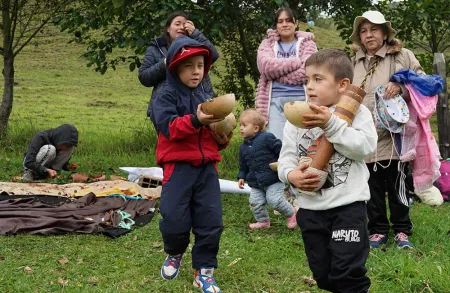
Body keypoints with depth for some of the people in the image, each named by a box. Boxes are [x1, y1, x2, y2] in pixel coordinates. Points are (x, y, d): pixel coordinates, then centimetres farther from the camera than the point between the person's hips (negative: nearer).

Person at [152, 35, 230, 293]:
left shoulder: (205, 98, 15)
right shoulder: (167, 96, -3)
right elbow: (168, 127, -18)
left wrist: (222, 139, 0)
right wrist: (195, 121, -31)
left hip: (206, 167, 5)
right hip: (178, 166, -5)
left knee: (211, 221, 0)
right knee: (175, 220, -7)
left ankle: (204, 270, 14)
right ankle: (174, 254, 26)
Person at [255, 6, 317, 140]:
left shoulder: (307, 43, 12)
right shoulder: (267, 44, 16)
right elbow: (266, 66, -6)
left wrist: (276, 72, -6)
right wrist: (299, 61, -6)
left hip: (301, 100, -1)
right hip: (275, 101, 1)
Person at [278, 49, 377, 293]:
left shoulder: (356, 112, -3)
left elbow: (365, 147, -19)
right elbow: (286, 158, 4)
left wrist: (331, 124, -23)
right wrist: (291, 175, -18)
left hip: (347, 205, -4)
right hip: (310, 207, 5)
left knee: (348, 271, -6)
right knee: (322, 273, 16)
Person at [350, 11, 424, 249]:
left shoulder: (403, 56, 4)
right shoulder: (354, 64, 13)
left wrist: (401, 88, -15)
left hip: (393, 135, -3)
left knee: (397, 185, 5)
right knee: (372, 187, 9)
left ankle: (402, 231, 18)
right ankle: (378, 230, 21)